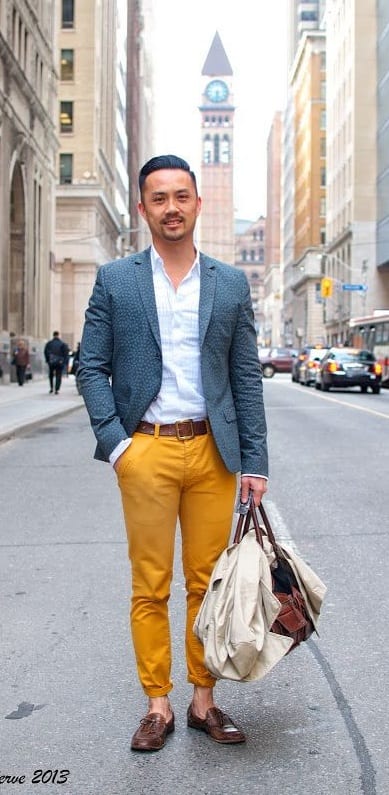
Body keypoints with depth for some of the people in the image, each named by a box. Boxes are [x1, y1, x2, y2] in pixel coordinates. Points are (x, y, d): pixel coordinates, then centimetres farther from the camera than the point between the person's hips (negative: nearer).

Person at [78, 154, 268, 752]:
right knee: (150, 588, 5)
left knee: (207, 583, 8)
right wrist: (115, 443, -8)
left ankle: (203, 700, 22)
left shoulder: (231, 285, 8)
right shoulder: (115, 280, 5)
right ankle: (157, 706, 18)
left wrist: (254, 462, 2)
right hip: (146, 451, -1)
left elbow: (247, 378, 7)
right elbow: (92, 367, 4)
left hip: (213, 452, 2)